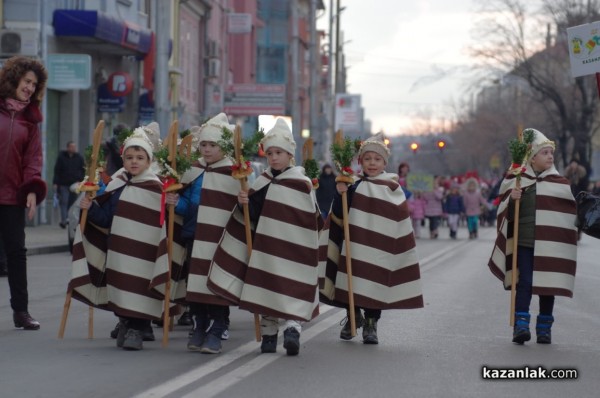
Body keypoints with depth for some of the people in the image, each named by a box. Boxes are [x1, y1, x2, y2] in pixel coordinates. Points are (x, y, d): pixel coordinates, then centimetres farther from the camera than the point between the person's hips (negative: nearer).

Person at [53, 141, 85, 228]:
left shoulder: (79, 158, 6)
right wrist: (56, 183, -6)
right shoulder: (61, 157, 1)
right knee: (64, 202, -7)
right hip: (63, 184, -2)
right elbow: (57, 171, 0)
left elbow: (83, 170, 11)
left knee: (72, 203, 3)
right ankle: (64, 220, -9)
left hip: (75, 184, 2)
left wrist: (80, 180, -2)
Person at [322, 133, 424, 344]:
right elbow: (338, 216, -4)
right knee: (353, 281, 6)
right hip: (355, 245, 1)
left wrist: (400, 252, -2)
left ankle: (371, 324, 12)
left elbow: (401, 225, 3)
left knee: (376, 285, -2)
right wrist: (340, 194, -19)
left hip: (380, 249, -1)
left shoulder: (392, 189, 1)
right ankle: (353, 317, 28)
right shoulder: (353, 185, 2)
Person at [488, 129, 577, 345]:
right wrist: (511, 199, -13)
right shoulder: (516, 181, 5)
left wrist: (568, 243, 6)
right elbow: (505, 211, 8)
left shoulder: (560, 183, 7)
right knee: (524, 283, -8)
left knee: (547, 285, 4)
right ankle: (521, 325, -9)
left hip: (550, 244, 1)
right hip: (524, 241, -1)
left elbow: (569, 214, 11)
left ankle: (544, 327, 13)